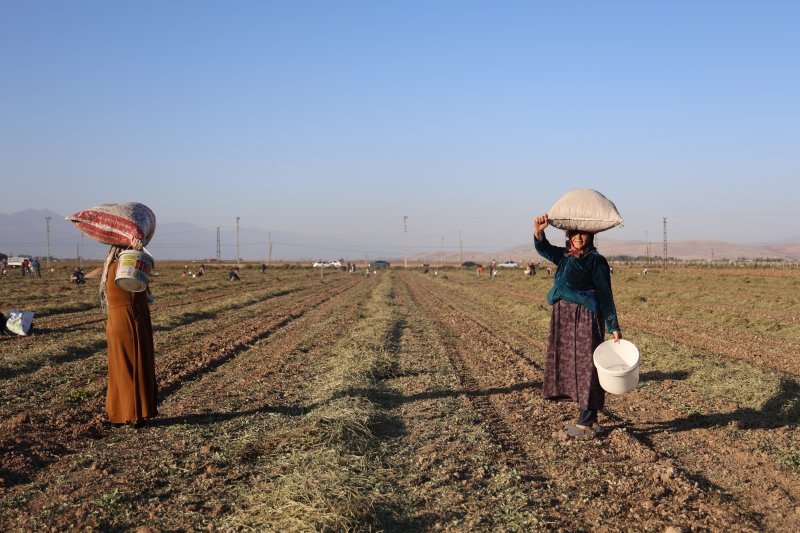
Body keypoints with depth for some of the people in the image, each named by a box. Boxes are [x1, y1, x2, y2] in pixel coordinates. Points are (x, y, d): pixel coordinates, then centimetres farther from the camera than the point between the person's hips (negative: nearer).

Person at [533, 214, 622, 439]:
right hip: (564, 319, 8)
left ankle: (586, 422, 2)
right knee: (569, 365, 10)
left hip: (586, 319, -8)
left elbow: (605, 295, -7)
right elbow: (544, 249, -3)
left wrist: (613, 327, -9)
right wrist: (538, 232, -25)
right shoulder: (564, 256, 13)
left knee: (586, 366, -4)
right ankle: (590, 420, 20)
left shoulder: (595, 260, -6)